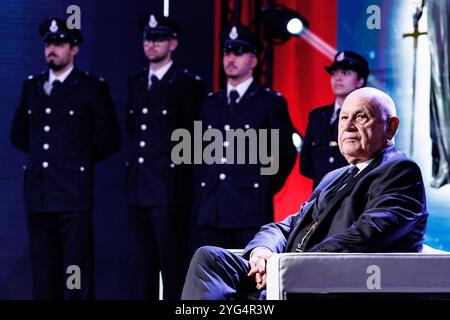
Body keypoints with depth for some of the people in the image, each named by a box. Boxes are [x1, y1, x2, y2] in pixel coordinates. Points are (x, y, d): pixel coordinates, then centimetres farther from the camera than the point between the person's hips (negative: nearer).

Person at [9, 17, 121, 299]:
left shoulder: (93, 88, 0)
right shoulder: (32, 86, 14)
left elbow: (109, 139, 3)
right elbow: (18, 132, 26)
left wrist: (80, 158, 3)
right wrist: (42, 154, 15)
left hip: (73, 194, -5)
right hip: (38, 193, 5)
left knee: (77, 271, -5)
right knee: (43, 271, 6)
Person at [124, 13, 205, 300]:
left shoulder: (188, 83, -5)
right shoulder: (136, 83, 15)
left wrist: (183, 163, -3)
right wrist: (134, 160, 14)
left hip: (169, 187, -6)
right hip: (138, 187, 6)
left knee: (172, 260, -4)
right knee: (140, 260, 8)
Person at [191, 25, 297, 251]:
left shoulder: (271, 103, 2)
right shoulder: (210, 104, 17)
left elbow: (286, 154, 5)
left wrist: (266, 188, 3)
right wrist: (202, 195, 14)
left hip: (251, 209, -5)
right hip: (211, 210, 5)